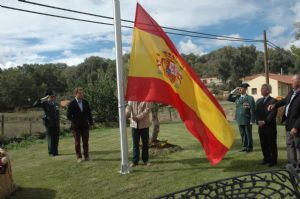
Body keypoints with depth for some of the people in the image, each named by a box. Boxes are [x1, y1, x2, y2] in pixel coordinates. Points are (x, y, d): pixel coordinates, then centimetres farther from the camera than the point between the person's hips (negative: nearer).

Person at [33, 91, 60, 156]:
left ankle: (55, 152, 19)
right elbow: (35, 105, -17)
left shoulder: (55, 104, 11)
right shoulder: (45, 103, -5)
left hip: (56, 124, 5)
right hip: (49, 124, -5)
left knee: (56, 139, 8)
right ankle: (51, 152, 10)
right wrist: (42, 99, -21)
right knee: (51, 139, 0)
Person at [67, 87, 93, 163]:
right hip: (76, 126, -3)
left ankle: (86, 156, 16)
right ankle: (79, 157, 13)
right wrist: (75, 122, -14)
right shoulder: (72, 104, -6)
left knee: (85, 142, 6)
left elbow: (89, 113, 11)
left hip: (85, 125, 3)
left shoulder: (85, 102, 6)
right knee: (77, 142, 4)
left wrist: (91, 123, 8)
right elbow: (68, 115, -6)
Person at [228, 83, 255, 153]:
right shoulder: (237, 97, 5)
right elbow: (228, 99, 10)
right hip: (240, 120, 5)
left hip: (247, 121, -4)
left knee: (248, 134, 7)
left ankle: (249, 147, 21)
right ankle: (245, 146, 26)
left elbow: (252, 110, -10)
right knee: (243, 134, 14)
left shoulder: (250, 98, -8)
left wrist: (252, 120, -13)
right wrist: (233, 92, -2)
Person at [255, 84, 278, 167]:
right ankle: (267, 158, 23)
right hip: (261, 126, 6)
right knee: (263, 144, 11)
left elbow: (272, 113, -14)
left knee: (272, 144, 4)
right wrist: (258, 121, -7)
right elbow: (256, 112, 9)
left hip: (270, 126, -5)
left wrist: (264, 122, -17)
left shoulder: (273, 101, -6)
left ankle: (273, 160, 15)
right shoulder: (259, 101, 14)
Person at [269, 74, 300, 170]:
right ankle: (292, 163, 33)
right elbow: (284, 101, 25)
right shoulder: (291, 92, 5)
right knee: (289, 144, 19)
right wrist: (275, 105, 11)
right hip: (288, 123, 9)